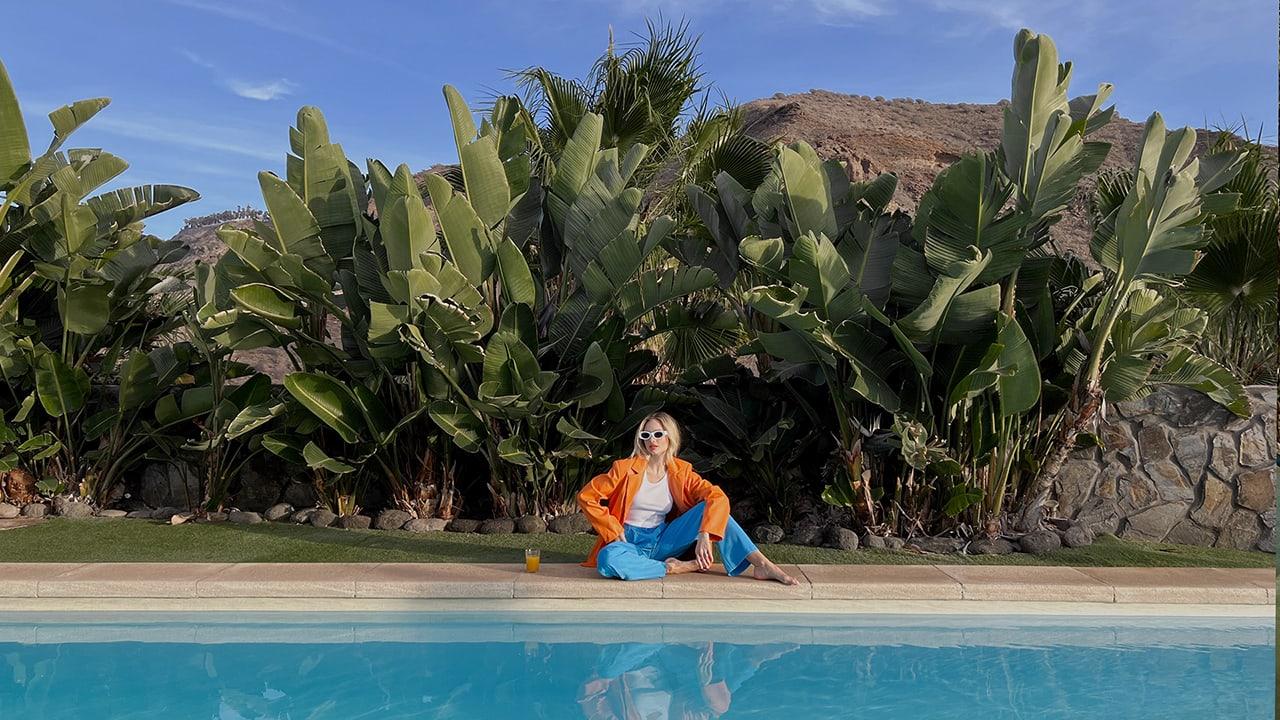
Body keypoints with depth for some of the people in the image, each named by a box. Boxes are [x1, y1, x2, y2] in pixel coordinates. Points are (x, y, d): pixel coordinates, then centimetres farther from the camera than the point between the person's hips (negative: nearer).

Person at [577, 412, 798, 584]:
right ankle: (677, 568, -26)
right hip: (631, 542, -2)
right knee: (608, 559, -40)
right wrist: (614, 531, -12)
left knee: (711, 507, -19)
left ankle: (762, 565, -23)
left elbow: (718, 497, -14)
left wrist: (704, 535, -30)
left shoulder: (681, 472, 0)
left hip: (663, 540, 2)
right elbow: (587, 496, -5)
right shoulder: (626, 468, -6)